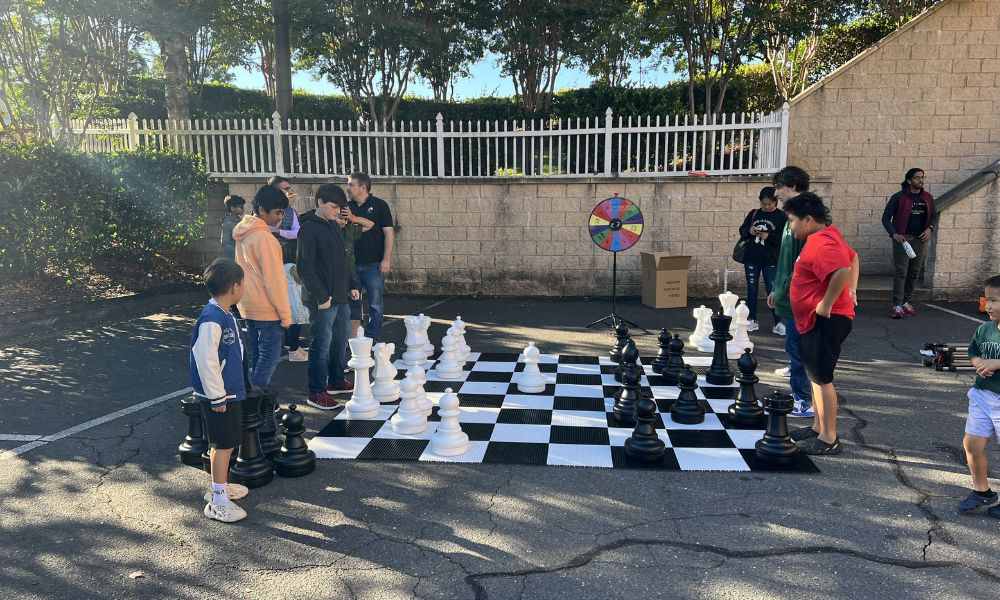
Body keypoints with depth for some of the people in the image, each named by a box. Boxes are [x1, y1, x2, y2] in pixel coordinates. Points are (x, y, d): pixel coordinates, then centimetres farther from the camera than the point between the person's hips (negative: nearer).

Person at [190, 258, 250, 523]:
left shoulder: (225, 315, 7)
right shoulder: (211, 320, -24)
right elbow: (206, 361, -24)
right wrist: (217, 398, -18)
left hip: (230, 392, 9)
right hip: (219, 395, -9)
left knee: (226, 442, 20)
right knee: (222, 445, 0)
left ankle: (221, 486, 36)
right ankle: (218, 501, 11)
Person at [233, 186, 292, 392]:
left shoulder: (243, 234, 11)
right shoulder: (264, 238, -18)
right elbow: (274, 279, -18)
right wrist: (285, 313, -12)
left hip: (248, 305, 9)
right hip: (267, 309, -9)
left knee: (256, 356, 15)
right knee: (270, 356, -3)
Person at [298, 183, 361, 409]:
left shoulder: (334, 225, 13)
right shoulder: (309, 228, -12)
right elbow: (305, 267, -17)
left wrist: (351, 286, 15)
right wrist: (321, 296, -18)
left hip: (342, 296, 9)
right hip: (324, 299, -8)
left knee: (341, 340, 16)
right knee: (322, 344, -3)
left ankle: (336, 381, 31)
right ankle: (316, 392, 7)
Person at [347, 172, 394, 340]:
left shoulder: (379, 205, -3)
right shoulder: (348, 207, 9)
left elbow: (389, 232, -7)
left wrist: (386, 259, -13)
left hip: (374, 264, -4)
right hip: (352, 264, 4)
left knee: (375, 305, 3)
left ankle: (371, 341, 12)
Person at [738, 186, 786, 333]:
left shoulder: (781, 216, -3)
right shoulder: (753, 213, 7)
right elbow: (742, 230, 11)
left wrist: (769, 236, -21)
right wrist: (749, 231, -10)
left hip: (771, 260, -3)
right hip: (751, 258, 4)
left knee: (773, 290, -2)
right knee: (751, 289, 8)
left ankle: (778, 323, 5)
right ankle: (752, 321, 17)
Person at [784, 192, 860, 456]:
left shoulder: (820, 243, -21)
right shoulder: (827, 236, 14)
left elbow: (843, 272, -36)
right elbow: (853, 258, 27)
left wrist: (826, 305, -26)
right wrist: (851, 291, 20)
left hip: (826, 321, -11)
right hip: (815, 321, 11)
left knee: (822, 378, -5)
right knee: (815, 376, 18)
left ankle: (829, 439, 3)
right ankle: (818, 428, 28)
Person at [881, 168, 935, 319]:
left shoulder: (928, 198, 11)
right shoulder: (899, 197, -4)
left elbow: (932, 216, 22)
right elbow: (886, 217, -4)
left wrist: (929, 228, 1)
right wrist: (894, 234, -17)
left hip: (920, 239, 5)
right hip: (902, 238, -5)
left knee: (914, 273, 8)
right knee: (900, 272, -10)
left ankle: (906, 302, 20)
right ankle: (897, 305, -10)